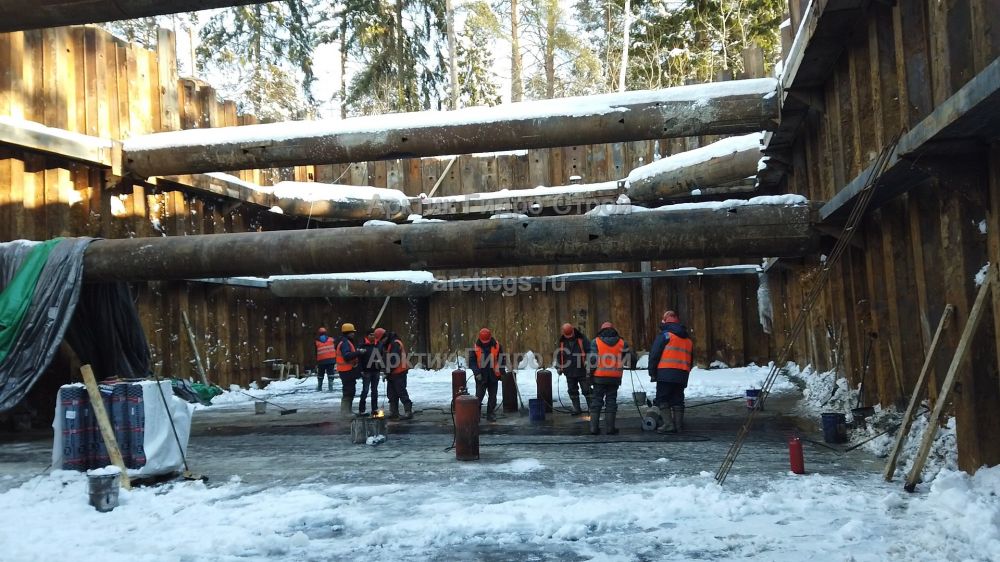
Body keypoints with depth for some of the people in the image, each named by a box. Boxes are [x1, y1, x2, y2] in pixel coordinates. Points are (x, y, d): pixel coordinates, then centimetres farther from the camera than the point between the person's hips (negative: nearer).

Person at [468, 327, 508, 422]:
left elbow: (502, 360, 7)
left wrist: (501, 372, 1)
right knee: (479, 396, -2)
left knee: (493, 396, 8)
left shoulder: (497, 346, -2)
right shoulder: (475, 347, -5)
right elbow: (471, 361, -4)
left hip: (493, 376, 2)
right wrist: (477, 372, -15)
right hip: (481, 376, -2)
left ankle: (490, 414, 20)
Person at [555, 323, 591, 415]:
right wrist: (558, 367, 11)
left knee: (586, 390, 0)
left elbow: (589, 351, -5)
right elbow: (559, 356, 18)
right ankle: (576, 408, 16)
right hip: (569, 372, 4)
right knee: (573, 391, 8)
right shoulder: (562, 342, 8)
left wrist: (588, 362, -17)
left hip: (582, 371, -4)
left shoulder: (581, 339, -3)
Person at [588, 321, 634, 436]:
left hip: (599, 377, -1)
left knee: (596, 401, 6)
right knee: (611, 401, 8)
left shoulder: (596, 342, -2)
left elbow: (592, 360, -8)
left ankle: (594, 427, 2)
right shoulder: (621, 343, 3)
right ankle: (610, 428, 5)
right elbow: (631, 359, 4)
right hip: (615, 378, 1)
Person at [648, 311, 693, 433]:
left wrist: (652, 372, -1)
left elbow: (654, 354, -6)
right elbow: (691, 359, 25)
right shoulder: (687, 338, 21)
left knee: (662, 399, -1)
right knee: (678, 399, 12)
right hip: (682, 375, 6)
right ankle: (679, 424, 8)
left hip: (666, 374, -6)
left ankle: (668, 424, -10)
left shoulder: (665, 335, -2)